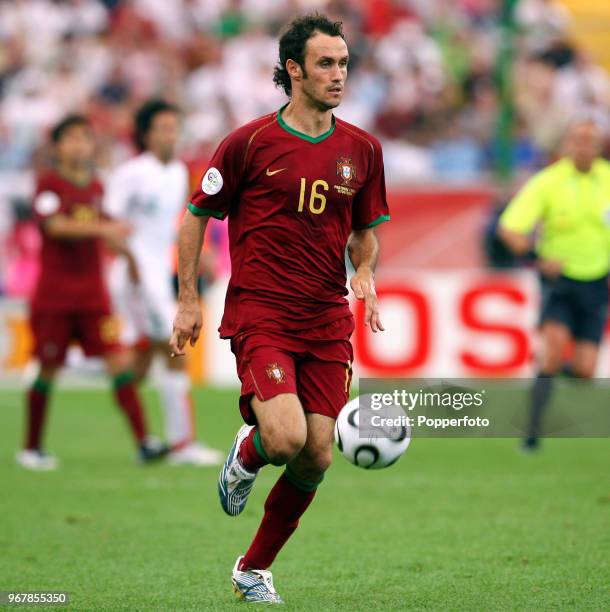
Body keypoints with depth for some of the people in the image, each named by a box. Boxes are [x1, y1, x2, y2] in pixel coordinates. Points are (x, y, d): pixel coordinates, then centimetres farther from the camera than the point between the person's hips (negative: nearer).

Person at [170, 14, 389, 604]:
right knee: (285, 437, -24)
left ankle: (254, 569, 20)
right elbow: (197, 216, 5)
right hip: (260, 314, -4)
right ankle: (247, 453, 14)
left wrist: (365, 274, -1)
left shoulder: (361, 149, 8)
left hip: (327, 321, 4)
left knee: (316, 458, 0)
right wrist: (188, 300, 2)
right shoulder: (249, 143, -4)